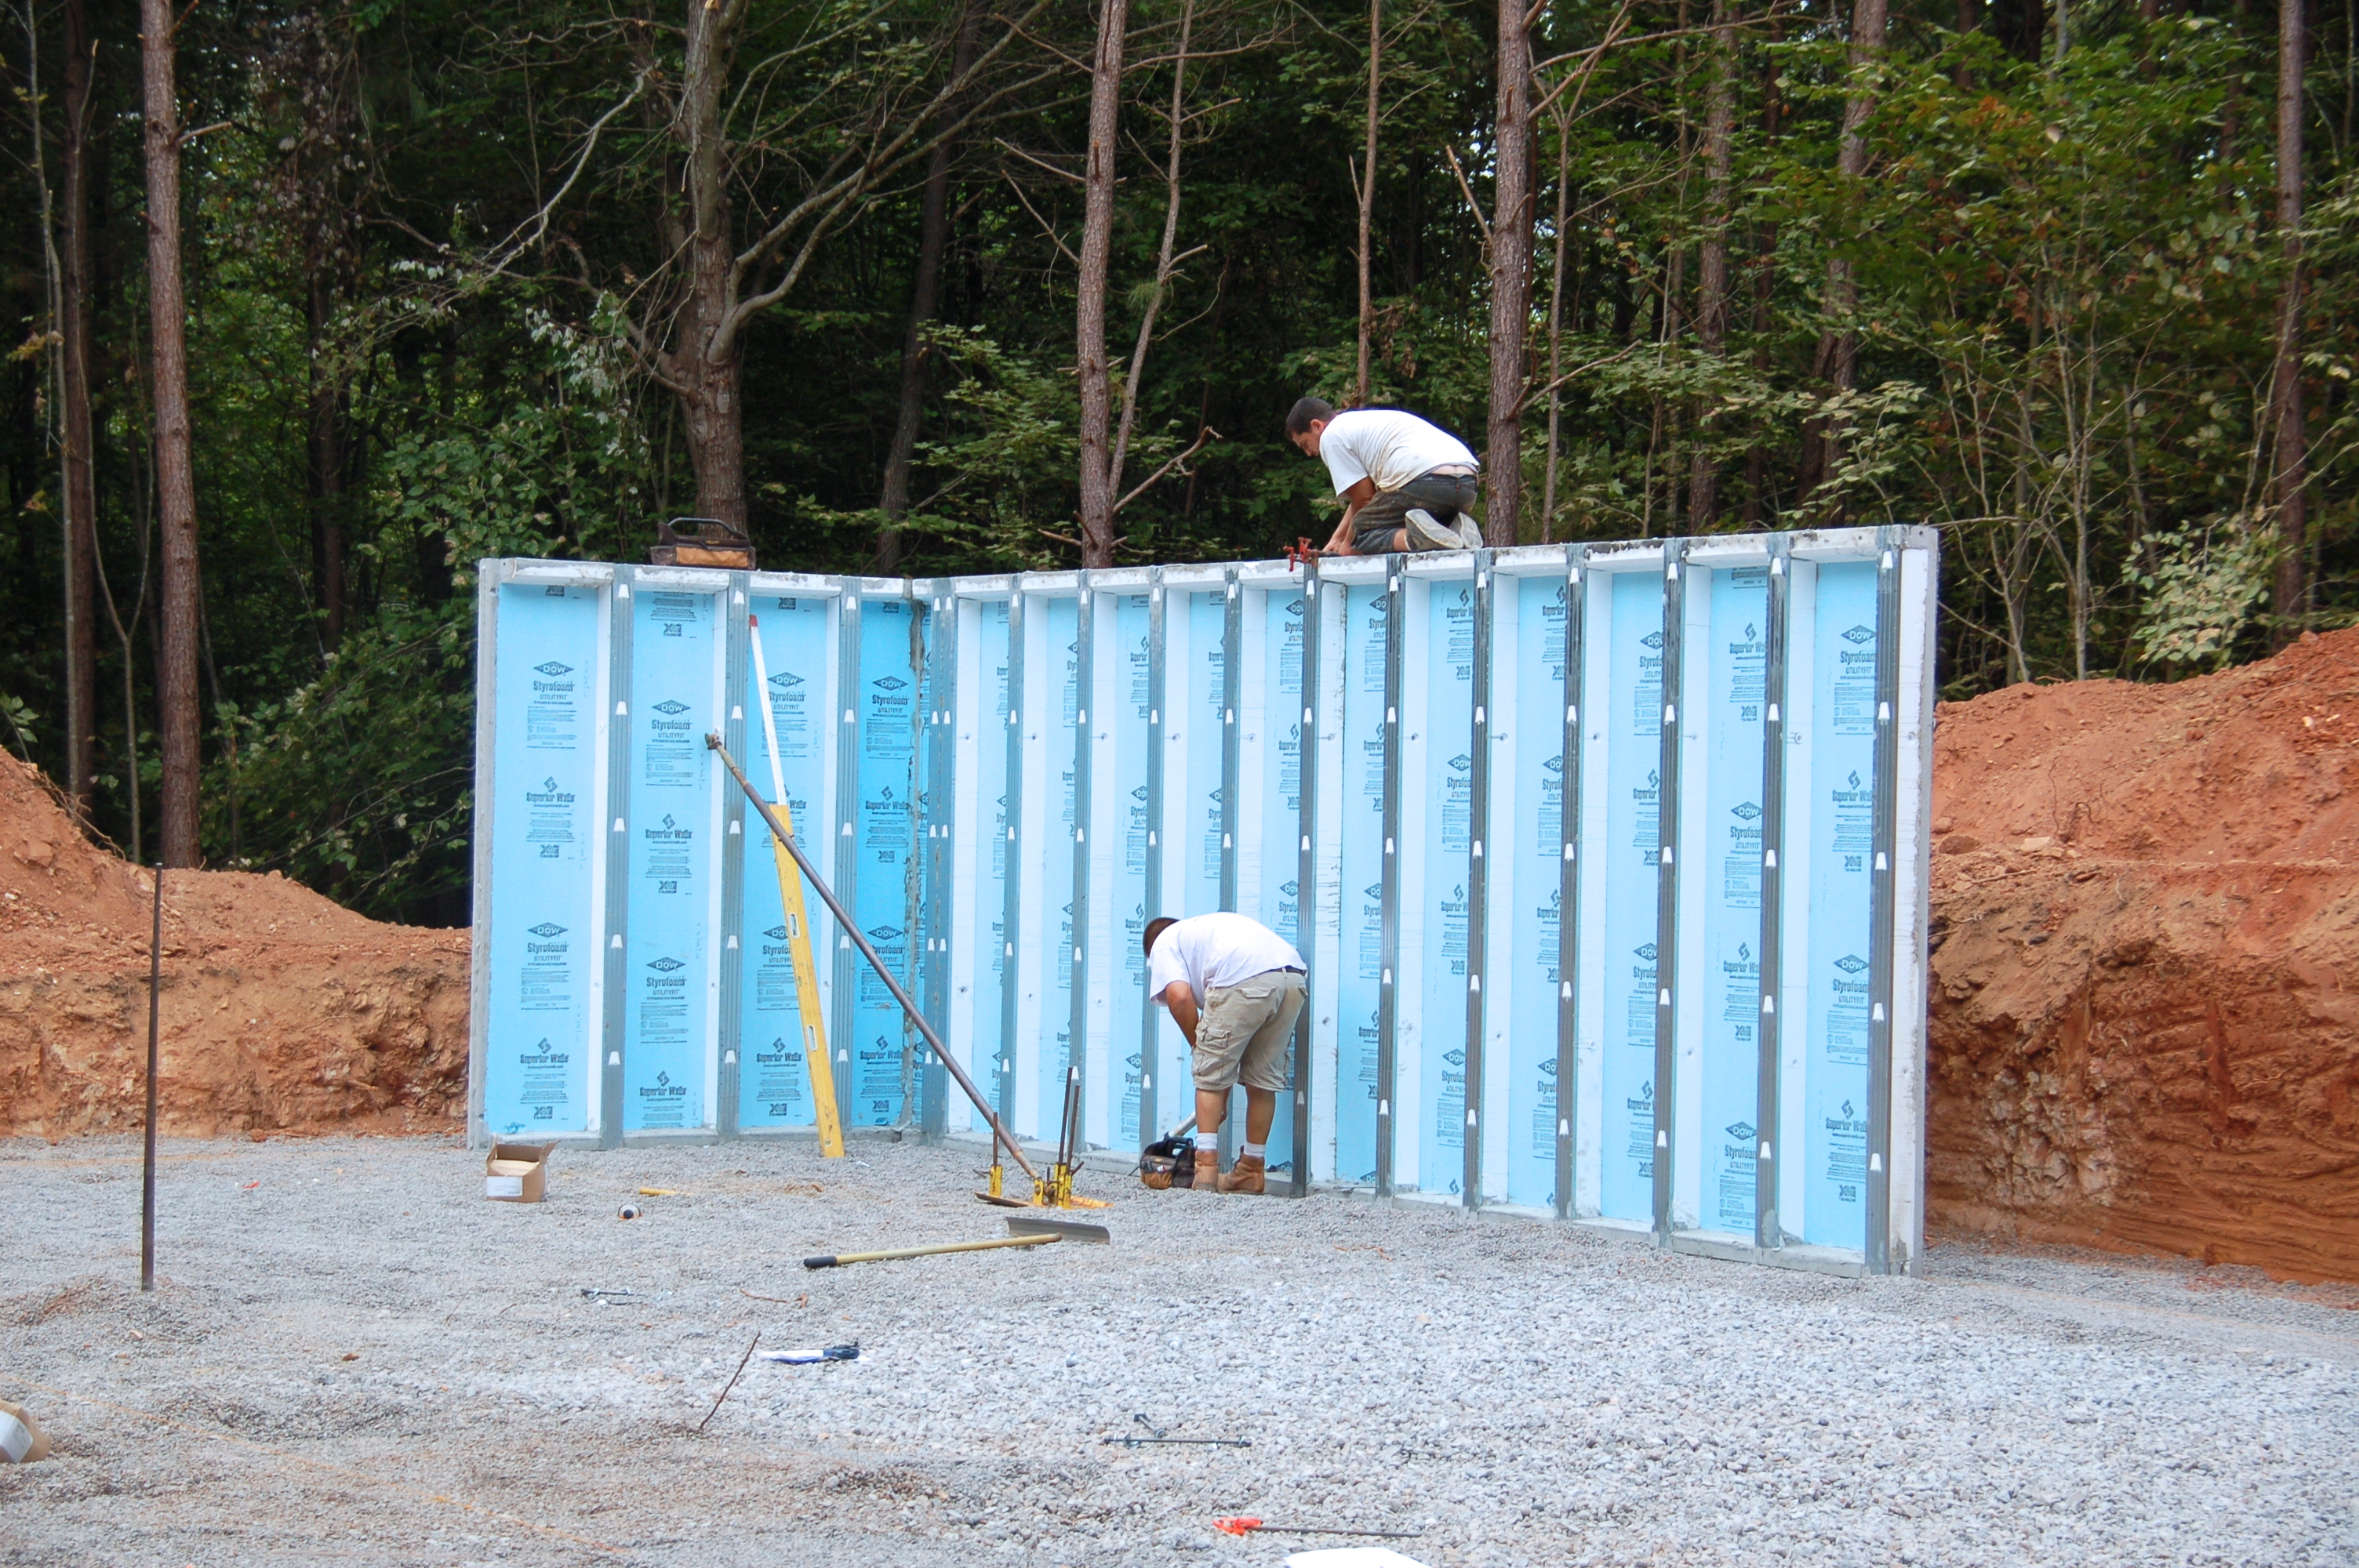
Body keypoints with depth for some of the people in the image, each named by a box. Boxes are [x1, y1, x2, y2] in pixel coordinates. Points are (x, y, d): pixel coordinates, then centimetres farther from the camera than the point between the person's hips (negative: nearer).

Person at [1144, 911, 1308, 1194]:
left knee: (1210, 1077, 8)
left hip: (1244, 979, -7)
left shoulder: (1164, 942, 23)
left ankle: (1206, 1168, 3)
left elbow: (1179, 996, 1)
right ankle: (1252, 1171, 26)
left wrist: (1200, 1046, 15)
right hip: (1293, 977, 7)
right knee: (1264, 1080, 18)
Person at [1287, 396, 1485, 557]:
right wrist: (1336, 539, 38)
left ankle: (1417, 537, -21)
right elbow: (1367, 494, 38)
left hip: (1423, 481, -8)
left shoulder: (1331, 436, 9)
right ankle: (1458, 532, -1)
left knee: (1361, 537, 8)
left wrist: (1348, 544, 20)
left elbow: (1364, 498, 6)